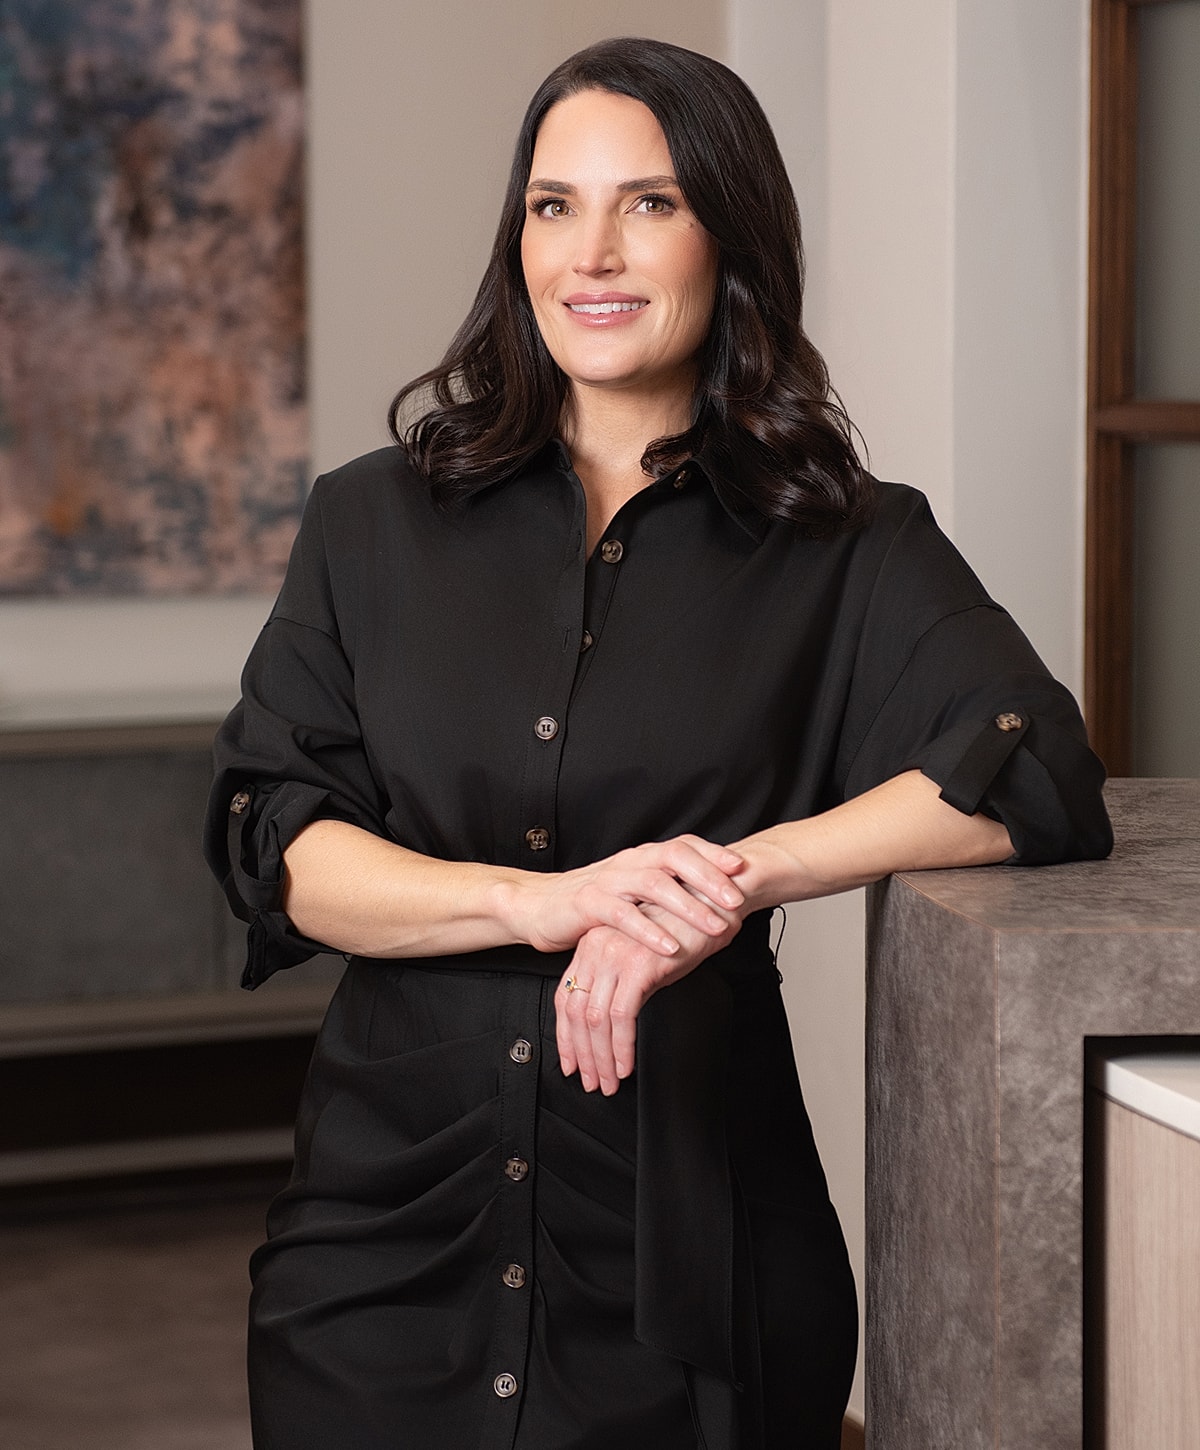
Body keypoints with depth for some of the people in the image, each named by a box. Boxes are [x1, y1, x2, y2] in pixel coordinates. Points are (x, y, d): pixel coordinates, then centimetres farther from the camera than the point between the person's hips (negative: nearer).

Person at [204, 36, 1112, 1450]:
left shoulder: (847, 550, 2)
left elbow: (1042, 783, -12)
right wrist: (545, 900, -19)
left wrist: (721, 883, -22)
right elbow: (270, 841, -2)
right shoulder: (374, 523, 7)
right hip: (393, 1218, 1)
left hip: (689, 1251, -1)